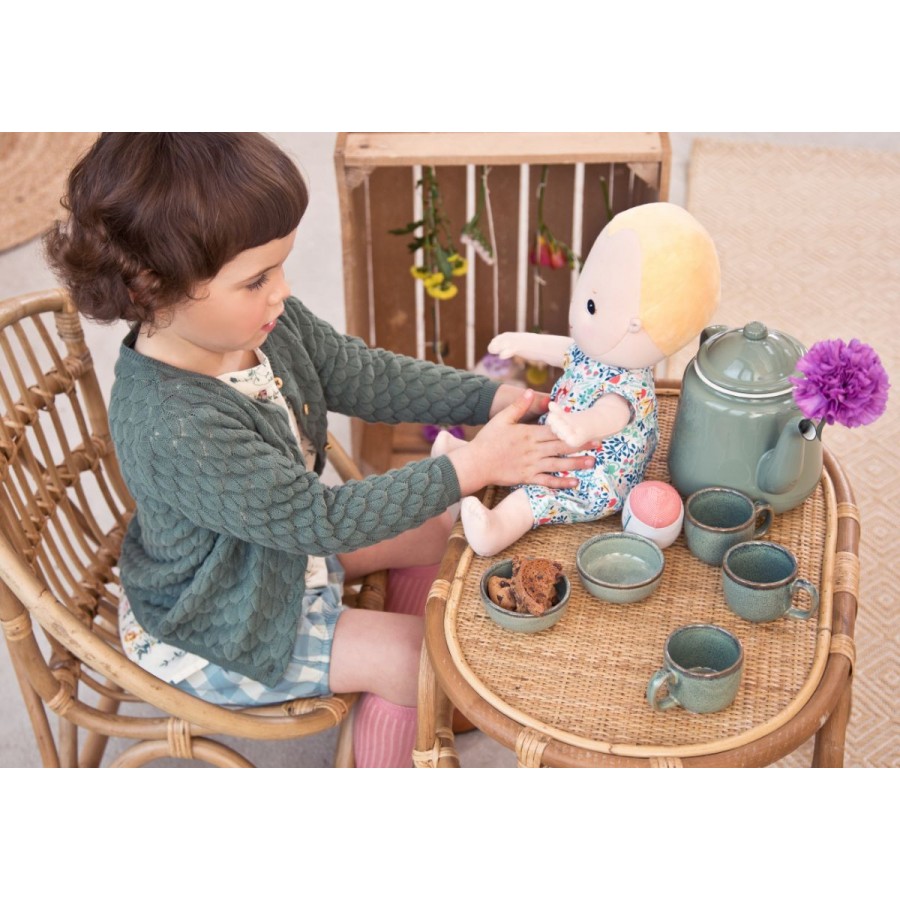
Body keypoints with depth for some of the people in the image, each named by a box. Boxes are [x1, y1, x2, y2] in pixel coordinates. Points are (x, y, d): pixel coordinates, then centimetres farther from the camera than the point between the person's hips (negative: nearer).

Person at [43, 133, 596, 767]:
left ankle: (411, 696, 37)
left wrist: (493, 398, -17)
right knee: (406, 651, -6)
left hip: (284, 544, 9)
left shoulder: (264, 322, -17)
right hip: (216, 630, -8)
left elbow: (364, 375, -5)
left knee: (438, 530, 15)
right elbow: (318, 518, -36)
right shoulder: (174, 431, -42)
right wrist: (471, 468, -34)